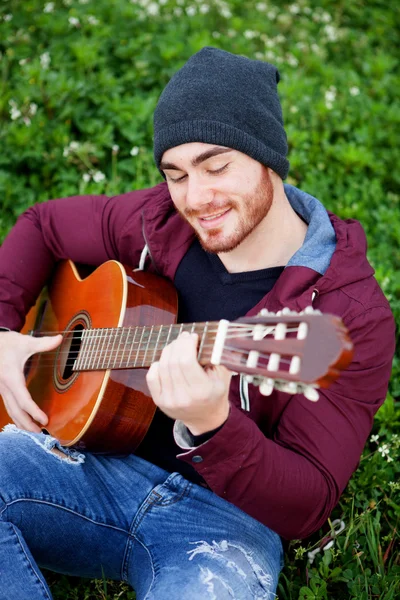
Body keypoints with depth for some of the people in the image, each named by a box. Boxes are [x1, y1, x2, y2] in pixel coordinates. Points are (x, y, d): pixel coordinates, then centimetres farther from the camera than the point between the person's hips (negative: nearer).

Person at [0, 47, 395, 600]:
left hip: (228, 514, -4)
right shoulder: (157, 221, 0)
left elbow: (306, 509, -17)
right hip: (101, 459, 5)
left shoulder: (352, 314, -15)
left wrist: (211, 426, -36)